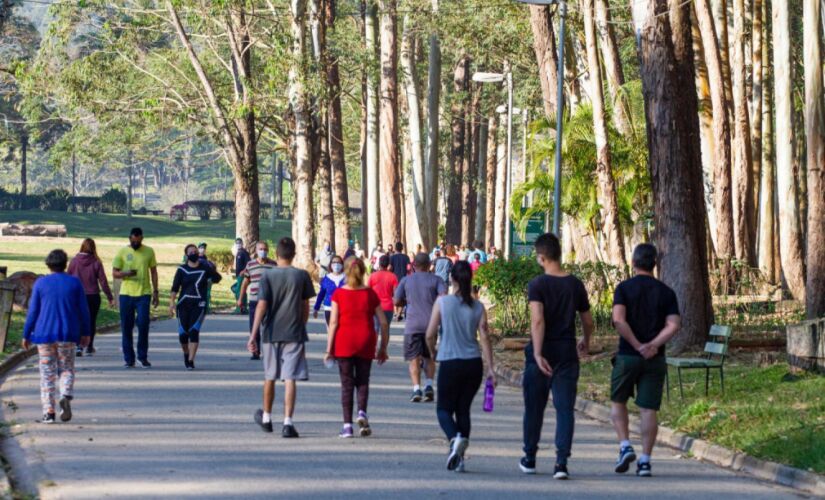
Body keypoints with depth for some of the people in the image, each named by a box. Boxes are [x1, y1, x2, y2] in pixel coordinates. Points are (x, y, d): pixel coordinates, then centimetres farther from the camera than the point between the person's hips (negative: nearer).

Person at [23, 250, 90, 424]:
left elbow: (32, 312, 0)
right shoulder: (75, 283, 1)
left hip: (44, 335, -1)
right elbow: (83, 311, 3)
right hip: (68, 335, 1)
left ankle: (48, 412, 0)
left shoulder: (40, 283, -1)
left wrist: (26, 335, 7)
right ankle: (66, 396, -16)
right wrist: (85, 333, 14)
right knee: (66, 369, 13)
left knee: (47, 373, 5)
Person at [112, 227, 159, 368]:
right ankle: (128, 358, 10)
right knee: (126, 327, 3)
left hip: (144, 294, -1)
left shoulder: (149, 251, 6)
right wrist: (126, 273, -17)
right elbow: (114, 273, 4)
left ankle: (143, 357, 3)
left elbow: (153, 272, 12)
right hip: (126, 294, 1)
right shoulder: (122, 252, 3)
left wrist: (155, 292, 6)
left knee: (143, 324, -10)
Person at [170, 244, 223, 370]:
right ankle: (186, 354, 31)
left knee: (194, 331, -15)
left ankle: (191, 360, -14)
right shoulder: (182, 269, 2)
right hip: (183, 304, 1)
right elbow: (175, 288, -5)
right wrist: (172, 302, -15)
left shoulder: (205, 268, 4)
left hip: (199, 304, -1)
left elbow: (217, 277, 23)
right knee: (183, 333, 2)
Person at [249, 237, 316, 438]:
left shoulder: (268, 275, -4)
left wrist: (253, 335, -9)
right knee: (290, 378, -5)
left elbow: (261, 306, -9)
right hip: (294, 333, -1)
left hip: (271, 333, 1)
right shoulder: (302, 276, -2)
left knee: (270, 377, 16)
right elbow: (305, 307, 5)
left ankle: (266, 417, 33)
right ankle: (287, 422, -15)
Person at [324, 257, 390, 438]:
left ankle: (347, 425, 2)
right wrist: (383, 348, 11)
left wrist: (329, 349, -3)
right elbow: (384, 323, 2)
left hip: (344, 342, -1)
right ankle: (362, 412, -12)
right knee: (363, 381, 12)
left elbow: (333, 323, -6)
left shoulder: (339, 294, -3)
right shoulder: (370, 294, 2)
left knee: (347, 383, 5)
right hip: (366, 342, 1)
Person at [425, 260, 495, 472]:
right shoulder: (478, 307, 1)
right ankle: (459, 458, 10)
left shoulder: (442, 302, -6)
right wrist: (490, 368, 1)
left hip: (449, 362, -3)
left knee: (444, 408, 9)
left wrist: (433, 352, 15)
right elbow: (485, 338, -2)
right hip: (473, 364, 3)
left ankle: (455, 438, -22)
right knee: (463, 409, 14)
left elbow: (430, 335, -5)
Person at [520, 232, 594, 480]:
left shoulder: (537, 284, -9)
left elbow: (537, 320, -22)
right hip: (567, 352, 2)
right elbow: (588, 321, 12)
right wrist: (586, 342, 31)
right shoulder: (575, 284, 3)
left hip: (542, 351, -2)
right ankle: (561, 462, -11)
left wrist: (538, 353, -24)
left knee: (534, 407, 12)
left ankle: (530, 459, 25)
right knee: (565, 408, 0)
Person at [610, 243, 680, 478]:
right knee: (648, 409, 3)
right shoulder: (666, 292, 5)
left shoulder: (624, 288, -3)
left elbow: (618, 320, -16)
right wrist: (653, 345, -14)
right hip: (655, 360, 2)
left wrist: (637, 345, -12)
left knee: (618, 402, 16)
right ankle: (645, 460, -1)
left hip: (627, 356, -2)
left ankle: (625, 446, -1)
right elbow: (674, 325, -6)